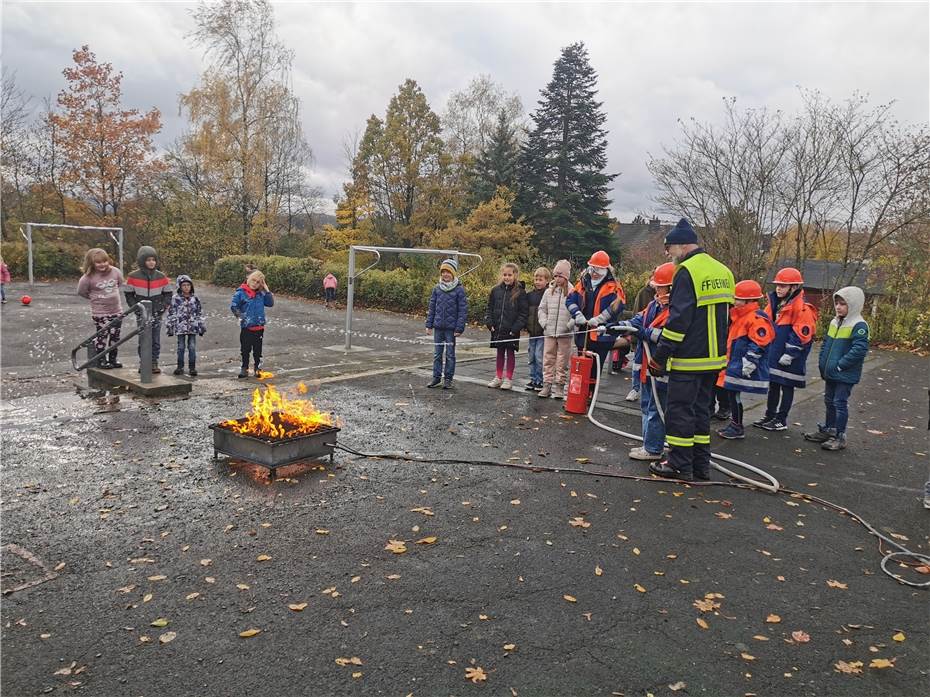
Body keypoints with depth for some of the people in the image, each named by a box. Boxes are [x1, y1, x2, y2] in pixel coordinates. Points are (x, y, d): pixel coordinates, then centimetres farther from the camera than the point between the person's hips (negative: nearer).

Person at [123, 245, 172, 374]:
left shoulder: (161, 276, 1)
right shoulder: (133, 276, -3)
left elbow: (168, 293, 8)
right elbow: (128, 293, 5)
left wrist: (163, 306, -2)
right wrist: (135, 307, -4)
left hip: (156, 314, 1)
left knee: (155, 341, 4)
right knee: (143, 340, 3)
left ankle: (154, 363, 12)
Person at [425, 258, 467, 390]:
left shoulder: (459, 290, -6)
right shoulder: (437, 289, 5)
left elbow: (463, 310, -6)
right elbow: (432, 308, 10)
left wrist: (459, 328, -11)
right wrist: (429, 324, 6)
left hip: (451, 328, -4)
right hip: (438, 327, 4)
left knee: (450, 354, 6)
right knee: (437, 353, 9)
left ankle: (448, 379, 15)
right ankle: (436, 377, 18)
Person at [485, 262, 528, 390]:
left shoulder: (520, 292, -6)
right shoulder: (496, 290, 5)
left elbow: (523, 313, -7)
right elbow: (490, 308, 11)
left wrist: (516, 328, -14)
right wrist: (489, 323, -1)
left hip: (512, 330, -4)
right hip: (497, 329, 4)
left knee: (510, 353, 6)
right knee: (500, 353, 14)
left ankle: (508, 379, 15)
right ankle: (499, 377, 23)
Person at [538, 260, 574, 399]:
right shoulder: (549, 292, 8)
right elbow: (542, 309, 15)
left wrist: (569, 325, -12)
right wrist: (544, 323, 3)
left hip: (565, 334, -3)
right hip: (549, 333, 3)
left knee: (562, 361, 3)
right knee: (548, 359, 5)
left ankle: (559, 386, 11)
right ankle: (547, 385, 11)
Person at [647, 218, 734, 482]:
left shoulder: (688, 271, -14)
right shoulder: (723, 271, 13)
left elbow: (678, 319, -19)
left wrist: (659, 356, -15)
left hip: (689, 359, -9)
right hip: (715, 357, 9)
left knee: (679, 410, 1)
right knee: (701, 409, 16)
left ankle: (680, 465, 7)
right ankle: (701, 465, 21)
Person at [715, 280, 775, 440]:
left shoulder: (757, 318, -15)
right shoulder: (739, 316, 17)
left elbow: (758, 344, -21)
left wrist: (748, 364, -23)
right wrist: (729, 361, 27)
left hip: (744, 368, -10)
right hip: (735, 365, 10)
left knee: (734, 394, -6)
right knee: (731, 393, 13)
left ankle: (737, 428, 6)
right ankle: (734, 425, 25)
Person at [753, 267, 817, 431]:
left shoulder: (801, 308, -16)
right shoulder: (774, 304, 9)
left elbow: (800, 335, -19)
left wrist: (789, 354, -19)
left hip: (788, 359, -8)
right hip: (773, 355, 8)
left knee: (787, 387, 5)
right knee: (773, 385, 16)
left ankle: (781, 420, 13)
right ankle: (770, 416, 27)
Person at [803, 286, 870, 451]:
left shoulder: (859, 325, -16)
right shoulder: (835, 322, 9)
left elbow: (860, 349, -23)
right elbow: (826, 344, 17)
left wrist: (840, 365, -22)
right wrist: (822, 363, 8)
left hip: (845, 375, -8)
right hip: (830, 373, 8)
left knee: (840, 403, -1)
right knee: (829, 401, 18)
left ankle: (839, 436, 10)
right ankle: (827, 430, 32)